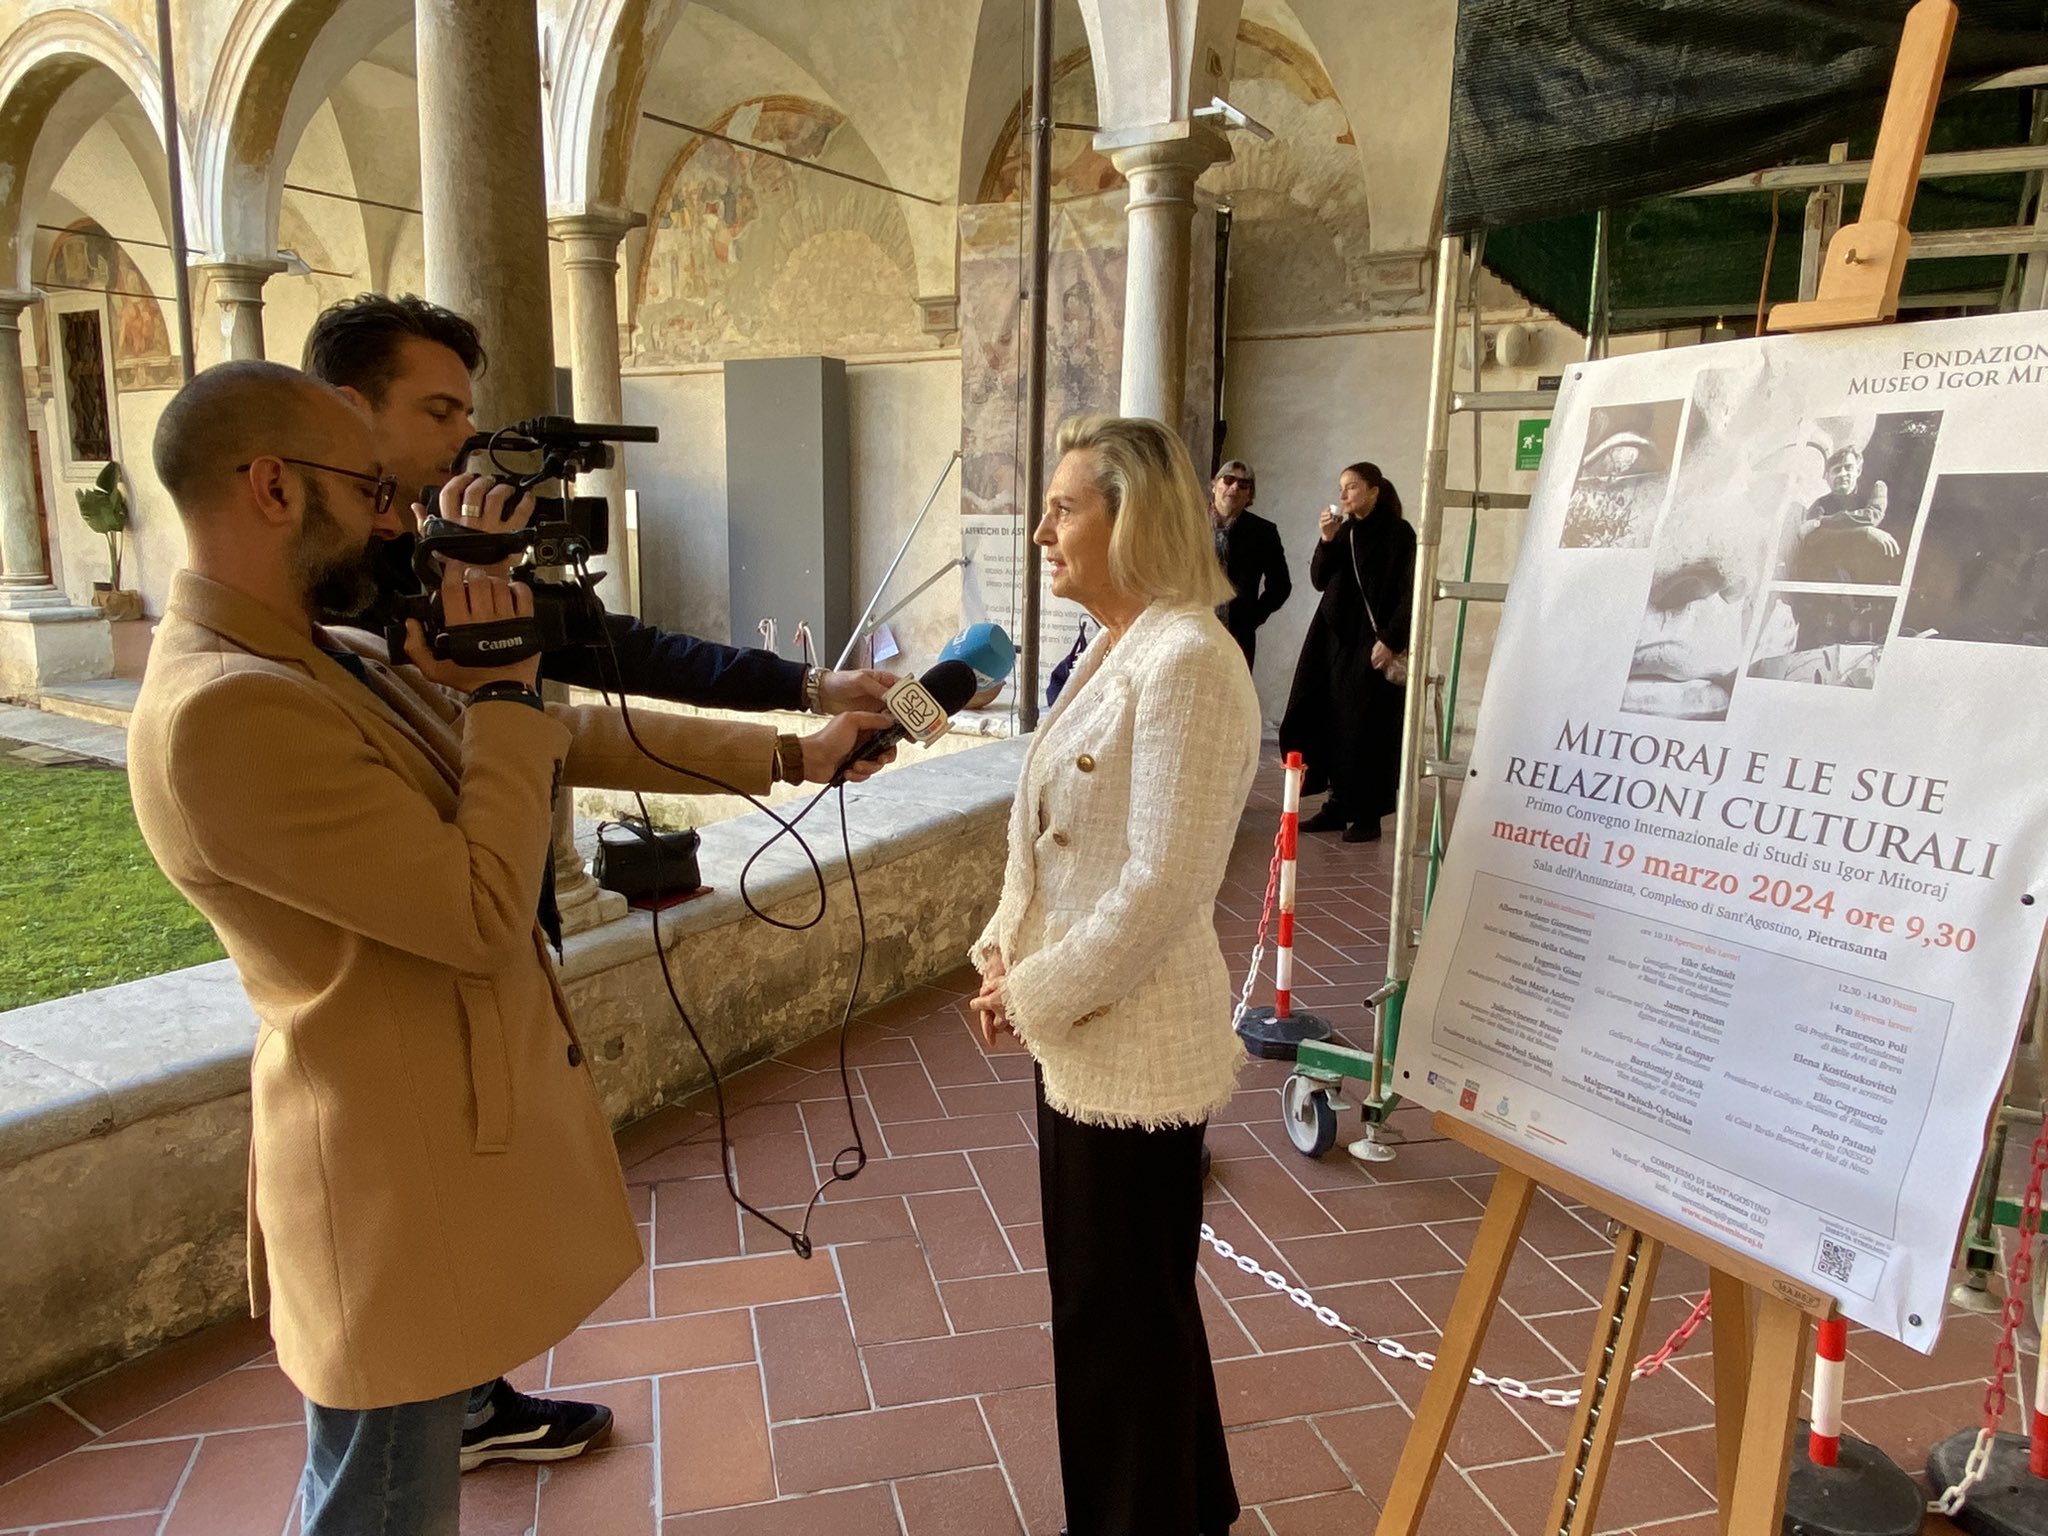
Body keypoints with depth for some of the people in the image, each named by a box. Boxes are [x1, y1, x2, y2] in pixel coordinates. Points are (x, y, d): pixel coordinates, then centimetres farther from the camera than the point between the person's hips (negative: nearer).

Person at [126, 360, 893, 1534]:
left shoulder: (333, 660, 6)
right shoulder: (222, 713, -26)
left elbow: (569, 737, 9)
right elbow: (485, 912, -25)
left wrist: (791, 756, 10)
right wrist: (505, 685, -16)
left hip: (457, 1121, 9)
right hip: (400, 1169, -9)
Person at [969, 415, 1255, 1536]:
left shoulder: (1187, 661, -20)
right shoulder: (1112, 648, 9)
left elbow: (1160, 886, -24)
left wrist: (1037, 992, -14)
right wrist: (1008, 958, 4)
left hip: (1135, 1044, -9)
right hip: (1075, 1027, 9)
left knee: (1123, 1312, 9)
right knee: (1106, 1292, 23)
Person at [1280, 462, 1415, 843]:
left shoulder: (1398, 533, -6)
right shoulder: (1344, 531, 14)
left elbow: (1409, 593, -11)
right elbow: (1319, 581, 8)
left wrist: (1391, 640, -19)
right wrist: (1326, 541, -5)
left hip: (1373, 645, -7)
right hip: (1334, 639, 7)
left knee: (1367, 730, -4)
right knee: (1329, 723, 5)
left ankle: (1367, 815, 3)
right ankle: (1337, 805, 13)